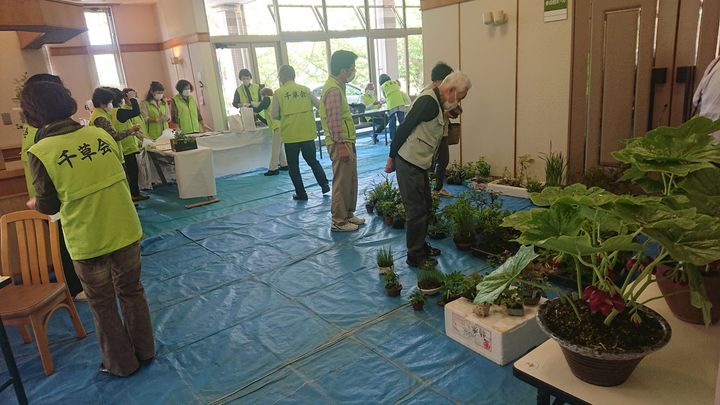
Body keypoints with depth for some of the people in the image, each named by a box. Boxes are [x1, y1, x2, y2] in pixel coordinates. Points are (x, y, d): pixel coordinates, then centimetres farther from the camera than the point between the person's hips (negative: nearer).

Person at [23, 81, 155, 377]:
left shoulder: (40, 153, -14)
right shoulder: (100, 134, -3)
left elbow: (48, 206, -4)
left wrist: (33, 204, 18)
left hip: (88, 241, -3)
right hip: (126, 229, 4)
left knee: (103, 305, 15)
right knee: (131, 290, 20)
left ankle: (122, 363, 29)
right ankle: (144, 350, 34)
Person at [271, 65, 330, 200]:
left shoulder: (279, 93, -5)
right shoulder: (305, 89, 2)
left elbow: (274, 115, -6)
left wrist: (284, 117, 11)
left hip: (290, 135, -3)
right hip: (307, 133, 3)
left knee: (293, 165, 10)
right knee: (312, 161, 19)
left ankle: (301, 193, 11)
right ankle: (324, 185, 12)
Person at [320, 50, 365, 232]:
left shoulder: (338, 85, 15)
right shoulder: (333, 89, -18)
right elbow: (334, 121, -22)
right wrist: (341, 145, -22)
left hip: (347, 141, 10)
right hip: (340, 143, -10)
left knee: (351, 180, 17)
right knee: (342, 182, -2)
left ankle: (348, 214, 29)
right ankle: (338, 221, 7)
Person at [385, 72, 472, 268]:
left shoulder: (436, 103, 15)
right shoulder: (429, 101, -18)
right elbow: (404, 128, -20)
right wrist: (392, 158, -15)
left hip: (419, 164, 10)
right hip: (409, 163, -10)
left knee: (426, 206, 18)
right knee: (417, 210, -2)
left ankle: (421, 246, 33)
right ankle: (415, 256, 11)